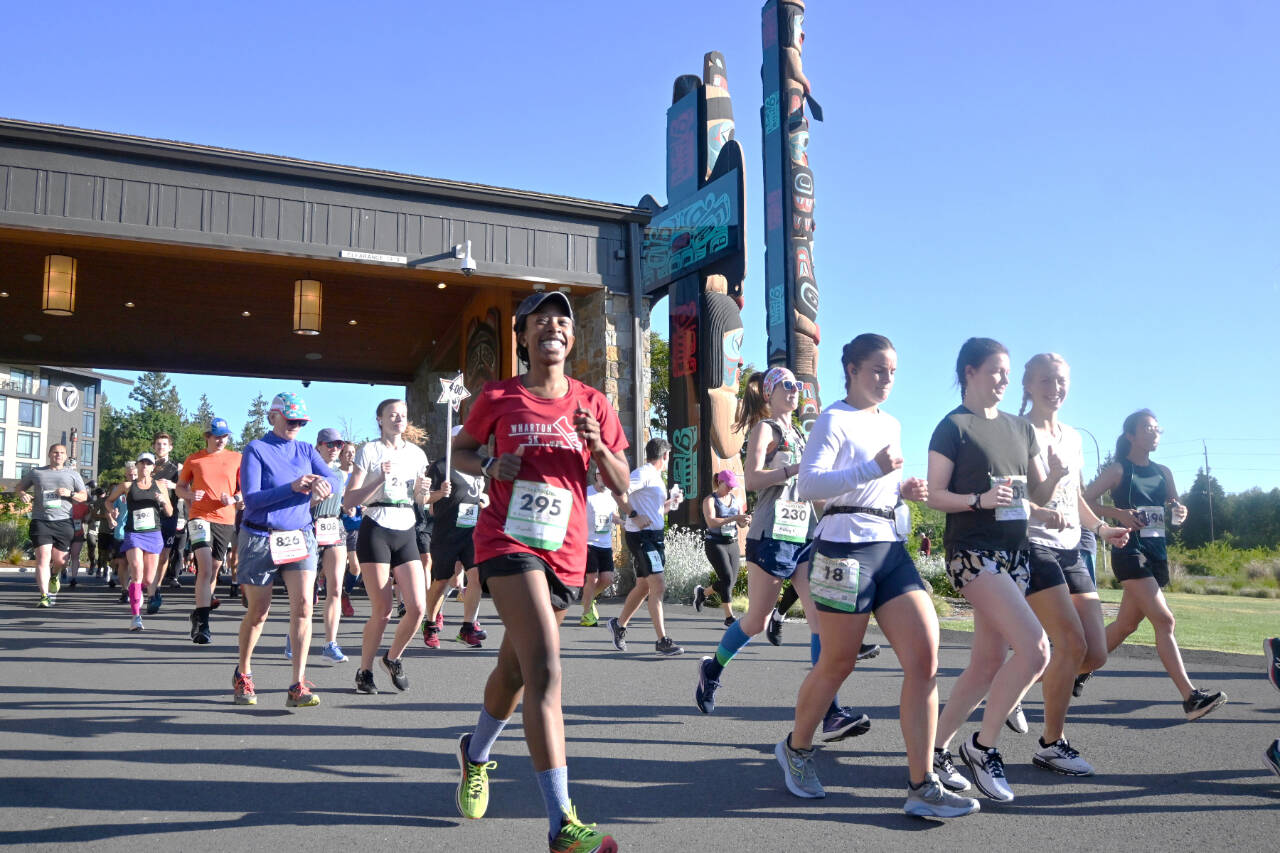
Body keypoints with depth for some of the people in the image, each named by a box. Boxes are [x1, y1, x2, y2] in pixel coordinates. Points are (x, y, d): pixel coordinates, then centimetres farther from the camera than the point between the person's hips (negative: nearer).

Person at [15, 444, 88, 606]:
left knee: (60, 560, 2)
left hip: (63, 521, 1)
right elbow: (18, 488, 23)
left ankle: (54, 577, 38)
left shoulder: (73, 474, 13)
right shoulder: (36, 472, 13)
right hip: (40, 521, -1)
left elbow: (84, 495, 13)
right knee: (43, 557, -12)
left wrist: (70, 494, -7)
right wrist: (23, 494, -1)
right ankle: (44, 596, -12)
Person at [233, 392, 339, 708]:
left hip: (299, 537, 3)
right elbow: (251, 498, -14)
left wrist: (323, 484, -26)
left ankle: (298, 687, -8)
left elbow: (334, 478, -2)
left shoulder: (306, 450, 9)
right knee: (258, 612, 8)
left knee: (303, 605, -12)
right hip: (260, 539, -3)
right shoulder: (256, 450, -4)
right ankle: (243, 674, 33)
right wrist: (293, 487, -25)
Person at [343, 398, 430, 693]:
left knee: (418, 607, -6)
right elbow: (348, 500, -7)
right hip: (376, 531, -4)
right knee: (382, 610, -4)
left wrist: (422, 491, -1)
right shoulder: (369, 451, -1)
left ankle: (393, 658, 20)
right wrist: (379, 480, -18)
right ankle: (365, 671, 17)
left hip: (406, 533, 4)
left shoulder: (417, 454, 13)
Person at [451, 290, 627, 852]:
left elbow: (621, 485, 8)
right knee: (545, 669, -20)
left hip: (565, 552, 4)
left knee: (515, 668, 19)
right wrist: (491, 467, -7)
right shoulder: (498, 398, 0)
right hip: (508, 542, -4)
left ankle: (475, 754, 48)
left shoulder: (593, 404, 6)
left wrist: (598, 446, -12)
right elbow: (460, 451, 14)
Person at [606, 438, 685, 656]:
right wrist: (634, 515, -23)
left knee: (643, 586, 16)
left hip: (655, 537, 10)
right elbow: (619, 491, -25)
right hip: (642, 536, -10)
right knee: (658, 586, -13)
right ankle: (662, 641, -10)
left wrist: (671, 502, 17)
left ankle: (619, 624, 34)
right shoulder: (644, 473, -11)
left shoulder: (656, 477, 19)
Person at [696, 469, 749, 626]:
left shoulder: (735, 499, 10)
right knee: (727, 578, -14)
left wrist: (745, 521, -15)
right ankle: (729, 617, -6)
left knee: (731, 581, 7)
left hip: (732, 543, 6)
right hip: (715, 544, -6)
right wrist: (733, 518, -29)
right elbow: (711, 522, -21)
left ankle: (702, 592, 35)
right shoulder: (710, 500, -6)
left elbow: (741, 524, 10)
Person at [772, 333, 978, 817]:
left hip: (892, 548, 7)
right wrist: (873, 469, -26)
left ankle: (922, 786, -2)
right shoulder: (834, 420, -4)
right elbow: (808, 484, -17)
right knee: (838, 664, 4)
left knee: (925, 656, -6)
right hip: (846, 547, -7)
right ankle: (796, 748, 30)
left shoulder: (891, 424, 20)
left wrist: (907, 490, 10)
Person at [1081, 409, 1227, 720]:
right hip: (1130, 551, -7)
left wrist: (1180, 512, -5)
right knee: (1164, 620, -17)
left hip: (1157, 553, 7)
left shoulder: (1163, 473, 15)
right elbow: (1084, 501, -7)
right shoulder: (1118, 470, -3)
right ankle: (1191, 697, -20)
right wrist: (1117, 513, -20)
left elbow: (1175, 510, 18)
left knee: (1126, 625, 12)